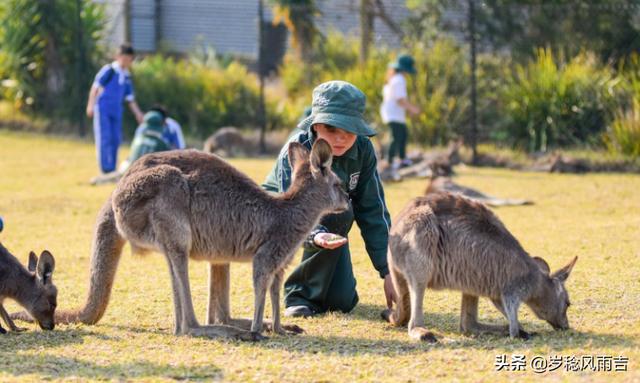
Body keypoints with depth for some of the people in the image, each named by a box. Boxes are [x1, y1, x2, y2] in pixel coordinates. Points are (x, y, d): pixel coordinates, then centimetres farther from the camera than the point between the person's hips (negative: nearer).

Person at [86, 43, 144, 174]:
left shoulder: (126, 77, 13)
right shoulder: (109, 70, -6)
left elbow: (130, 98, 19)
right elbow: (95, 87, -9)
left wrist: (138, 113, 13)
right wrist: (91, 105, -17)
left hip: (116, 111, 6)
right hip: (103, 109, -6)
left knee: (116, 139, 5)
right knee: (104, 138, -11)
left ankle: (112, 169, 12)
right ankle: (106, 168, -14)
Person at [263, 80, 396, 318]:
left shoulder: (362, 149, -20)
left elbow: (373, 211, -16)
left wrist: (388, 271, -20)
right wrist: (316, 236, -61)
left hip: (329, 223, 4)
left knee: (342, 302, -13)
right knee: (340, 212, -34)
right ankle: (299, 293, -17)